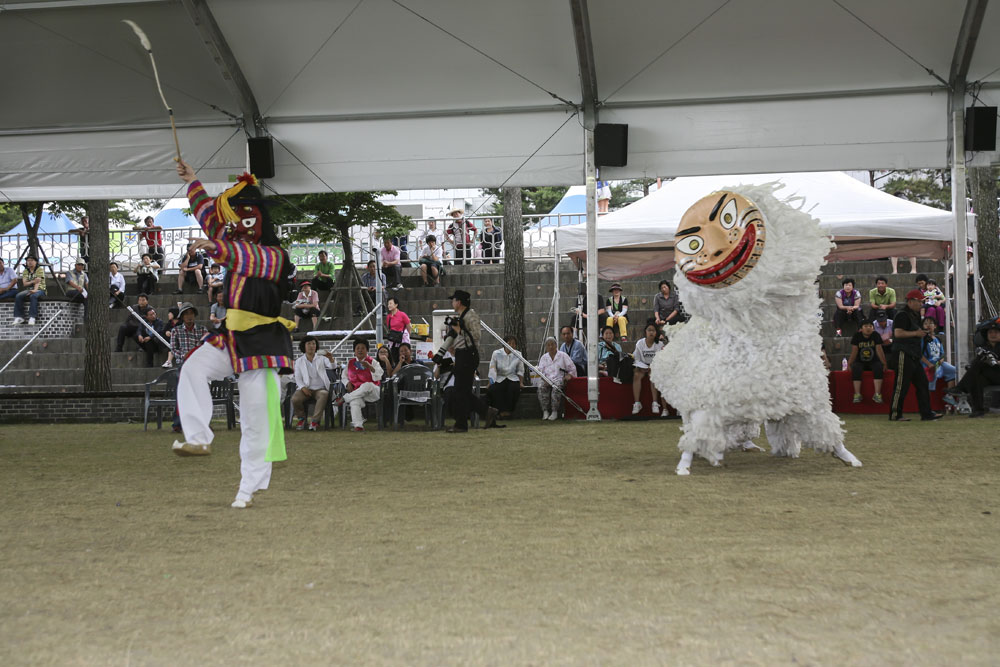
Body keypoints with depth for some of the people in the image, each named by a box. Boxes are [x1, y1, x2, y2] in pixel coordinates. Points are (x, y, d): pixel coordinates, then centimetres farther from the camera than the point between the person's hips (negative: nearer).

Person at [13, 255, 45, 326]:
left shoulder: (40, 270, -3)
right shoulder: (25, 271, 11)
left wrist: (35, 290, -36)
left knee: (33, 296, -39)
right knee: (18, 296, -25)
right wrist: (33, 281, -20)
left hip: (39, 289, -5)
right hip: (28, 290, 5)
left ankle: (32, 317, -42)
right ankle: (19, 317, -25)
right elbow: (24, 283, 1)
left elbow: (38, 281, -17)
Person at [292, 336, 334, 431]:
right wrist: (303, 388, -14)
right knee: (295, 399, -31)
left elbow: (332, 367, -5)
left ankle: (314, 420, -29)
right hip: (306, 388, 1)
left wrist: (331, 359, -29)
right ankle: (301, 418, -1)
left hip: (320, 388, -1)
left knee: (324, 395, -37)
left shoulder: (321, 359, 14)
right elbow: (298, 378, 7)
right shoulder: (299, 361, 14)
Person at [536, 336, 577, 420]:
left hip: (558, 378, -2)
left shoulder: (563, 355, 13)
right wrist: (545, 379, -8)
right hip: (546, 379, 3)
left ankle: (555, 412, -34)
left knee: (556, 388, -38)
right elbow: (540, 371, 11)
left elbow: (572, 368, 11)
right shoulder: (543, 357, 21)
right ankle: (545, 411, -32)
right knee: (541, 387, -33)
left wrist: (569, 375, -8)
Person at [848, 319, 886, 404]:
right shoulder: (857, 337, -3)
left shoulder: (876, 336, -1)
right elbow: (854, 352, -8)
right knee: (856, 369, -32)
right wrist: (849, 364, -20)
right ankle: (857, 394, -32)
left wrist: (884, 364, -16)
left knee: (879, 368, -31)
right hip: (860, 362, -1)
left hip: (873, 361, 1)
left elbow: (879, 350, -7)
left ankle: (877, 394, -32)